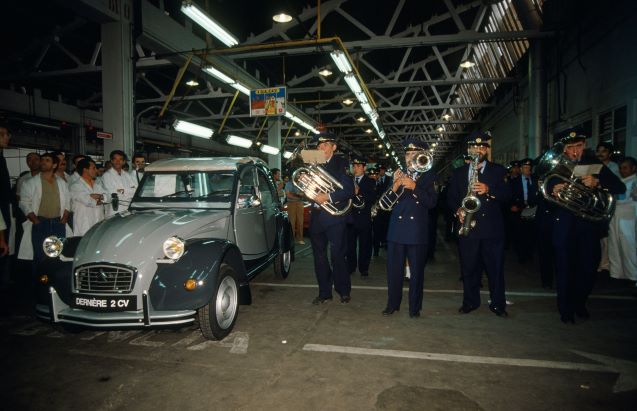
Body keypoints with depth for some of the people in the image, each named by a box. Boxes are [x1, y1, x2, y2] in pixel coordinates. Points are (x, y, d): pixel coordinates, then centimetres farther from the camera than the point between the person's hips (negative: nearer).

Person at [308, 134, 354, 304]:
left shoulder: (341, 164, -3)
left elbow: (349, 191, -13)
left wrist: (328, 197, -22)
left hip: (335, 217, -5)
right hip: (317, 217, 5)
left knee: (337, 256, 0)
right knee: (319, 257, 10)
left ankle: (344, 291, 18)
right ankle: (324, 293, 22)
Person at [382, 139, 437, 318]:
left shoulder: (428, 176, 5)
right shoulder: (398, 175, 12)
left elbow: (432, 202, -7)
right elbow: (387, 202, 7)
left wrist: (414, 187, -18)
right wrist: (395, 186, -11)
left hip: (417, 231, -2)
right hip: (397, 229, 2)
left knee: (417, 271, 3)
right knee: (394, 269, 5)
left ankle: (415, 307, 16)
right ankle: (393, 304, 19)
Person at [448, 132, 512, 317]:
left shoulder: (498, 170, 7)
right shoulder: (459, 172, 14)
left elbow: (507, 195, -2)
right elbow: (451, 197, 12)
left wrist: (488, 190, -19)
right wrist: (458, 209, -8)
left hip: (492, 227, -1)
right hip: (468, 225, 2)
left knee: (495, 268, 3)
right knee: (469, 267, 7)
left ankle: (498, 304, 15)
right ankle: (470, 301, 21)